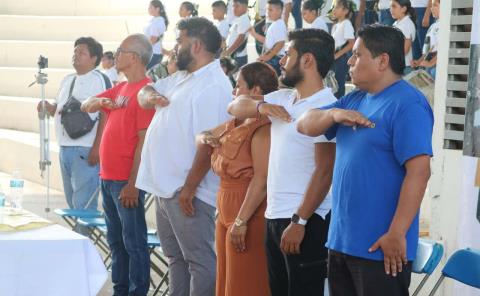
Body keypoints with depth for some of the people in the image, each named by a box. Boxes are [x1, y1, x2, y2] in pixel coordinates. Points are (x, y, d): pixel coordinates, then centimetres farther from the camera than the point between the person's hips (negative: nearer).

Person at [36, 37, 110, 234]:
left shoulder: (100, 79, -7)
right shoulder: (67, 80, 17)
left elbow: (106, 116, -13)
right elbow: (58, 110, 26)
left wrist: (97, 148, -19)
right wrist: (47, 107, 2)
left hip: (86, 151, -8)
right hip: (64, 149, 8)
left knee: (84, 206, -8)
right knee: (72, 204, 13)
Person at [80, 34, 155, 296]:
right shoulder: (120, 88, 13)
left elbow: (144, 140, -17)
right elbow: (85, 107, 19)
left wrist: (132, 183, -20)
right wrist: (100, 101, -5)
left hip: (126, 181, -9)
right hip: (107, 176, 9)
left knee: (134, 241, -2)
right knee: (115, 240, 15)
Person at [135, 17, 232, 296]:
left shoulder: (214, 86, -18)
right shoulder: (181, 76, 13)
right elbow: (146, 92, 22)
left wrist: (189, 188, -23)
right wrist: (150, 97, -3)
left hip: (187, 191, -10)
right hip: (165, 186, 10)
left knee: (200, 261, -3)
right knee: (176, 256, 18)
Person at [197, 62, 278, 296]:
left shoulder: (263, 127, -16)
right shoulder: (234, 124, 15)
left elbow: (262, 179, -22)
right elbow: (200, 137, 28)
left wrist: (241, 221, -24)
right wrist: (207, 139, 4)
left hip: (249, 218, -10)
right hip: (226, 215, 10)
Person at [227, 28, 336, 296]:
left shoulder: (325, 106, -14)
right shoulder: (282, 98, 12)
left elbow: (325, 171, -19)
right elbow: (236, 107, 19)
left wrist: (300, 221, -21)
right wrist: (261, 107, -3)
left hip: (306, 221, -9)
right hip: (275, 216, 9)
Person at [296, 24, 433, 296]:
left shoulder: (407, 104, -14)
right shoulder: (354, 99, 13)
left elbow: (419, 171, -21)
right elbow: (305, 125, 14)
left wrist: (396, 234, -23)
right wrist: (334, 113, -7)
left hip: (379, 247, -8)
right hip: (341, 240, 9)